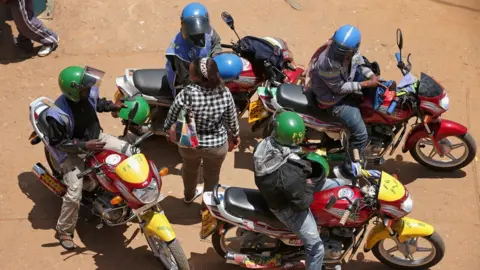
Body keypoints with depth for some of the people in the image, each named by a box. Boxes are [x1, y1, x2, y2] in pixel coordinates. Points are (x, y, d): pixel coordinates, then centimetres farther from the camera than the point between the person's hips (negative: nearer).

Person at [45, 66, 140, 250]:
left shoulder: (90, 92, -15)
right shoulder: (58, 114, -34)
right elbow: (57, 142, -23)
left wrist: (112, 106, -2)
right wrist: (84, 145, -31)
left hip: (96, 138, 6)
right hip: (74, 152, -6)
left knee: (133, 152, -6)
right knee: (74, 195, -15)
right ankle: (63, 231, 9)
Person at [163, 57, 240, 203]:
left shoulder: (186, 94, -30)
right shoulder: (225, 93, -23)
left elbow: (172, 116, -14)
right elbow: (231, 120, -8)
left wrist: (167, 130, 8)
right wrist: (236, 135, 13)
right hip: (217, 145, 0)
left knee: (189, 169, 32)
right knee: (212, 175, 27)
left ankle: (189, 195, 59)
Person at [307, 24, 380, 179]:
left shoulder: (352, 51, -18)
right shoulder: (328, 64, -39)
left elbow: (359, 62, 4)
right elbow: (339, 88, -27)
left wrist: (372, 76, -12)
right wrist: (365, 84, -26)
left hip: (347, 81, 8)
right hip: (334, 98, -8)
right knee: (361, 135, -10)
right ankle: (349, 171, 8)